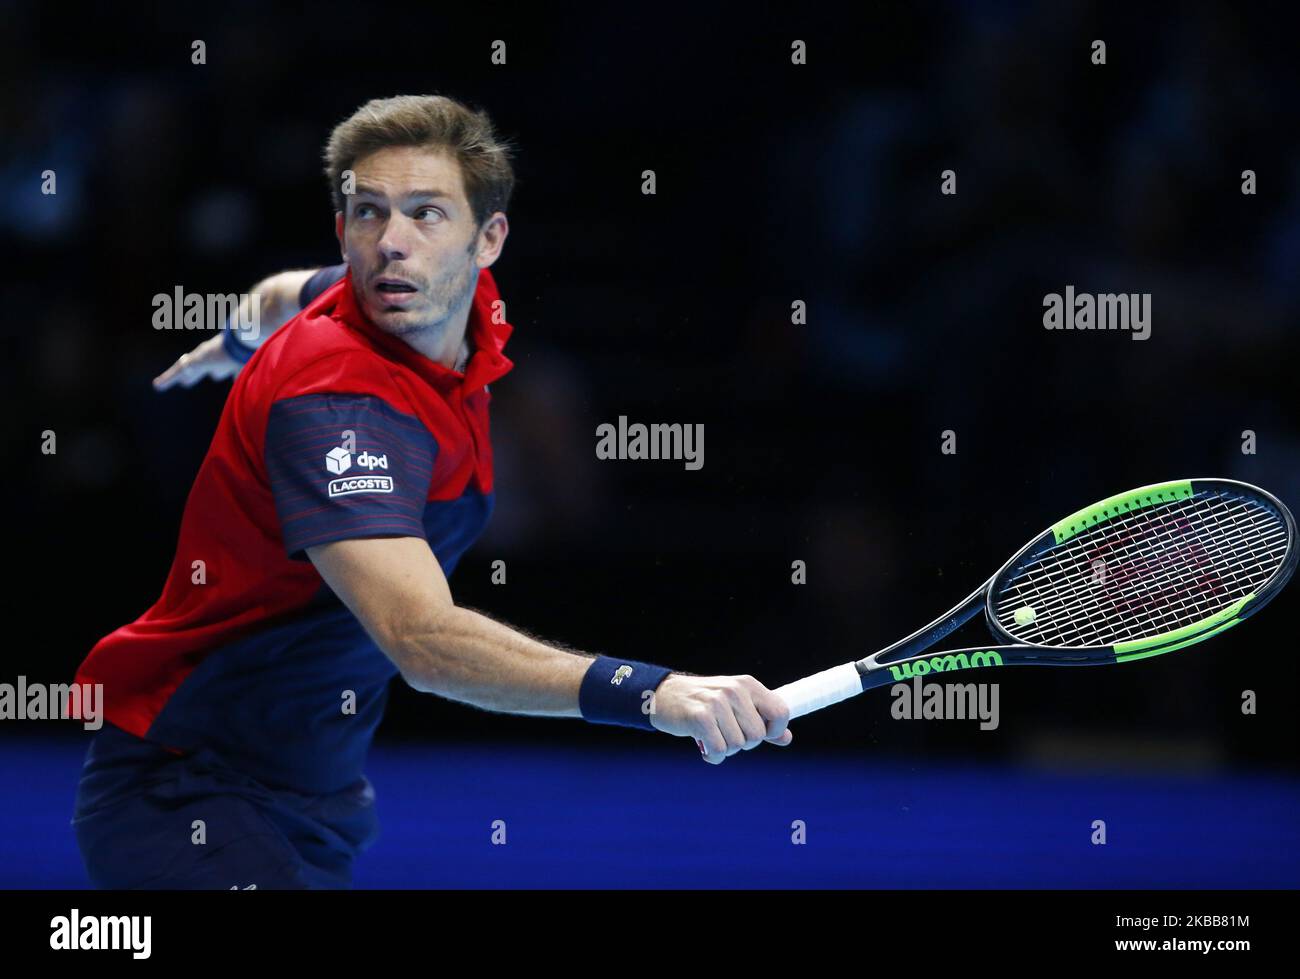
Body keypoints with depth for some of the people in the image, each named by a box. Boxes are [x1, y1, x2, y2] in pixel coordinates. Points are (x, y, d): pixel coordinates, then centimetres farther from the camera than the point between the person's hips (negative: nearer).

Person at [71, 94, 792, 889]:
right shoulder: (335, 401, -28)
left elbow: (290, 294, 25)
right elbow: (423, 638, -42)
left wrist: (239, 344, 48)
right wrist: (649, 692, -54)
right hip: (183, 796, -9)